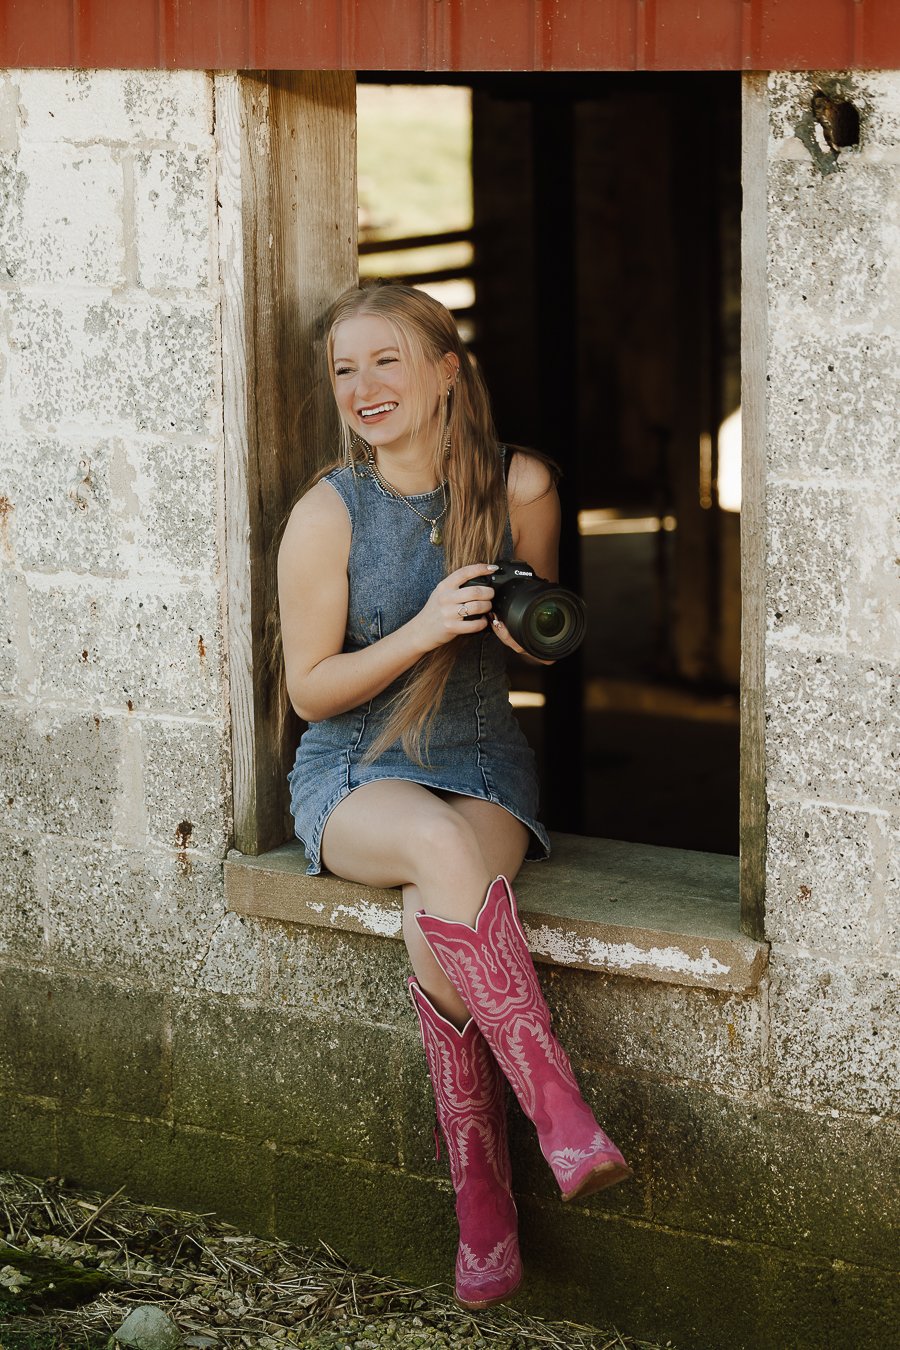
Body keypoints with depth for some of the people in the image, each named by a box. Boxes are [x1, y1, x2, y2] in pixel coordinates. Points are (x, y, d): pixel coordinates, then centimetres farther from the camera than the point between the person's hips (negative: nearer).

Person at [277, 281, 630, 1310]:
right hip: (353, 773, -1)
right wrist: (424, 630, -20)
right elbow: (310, 689, -5)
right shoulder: (326, 516, -8)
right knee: (443, 845, -38)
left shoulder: (519, 487, -2)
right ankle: (562, 1119, -35)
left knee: (437, 921, -32)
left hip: (480, 761, 1)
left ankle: (482, 1199, -23)